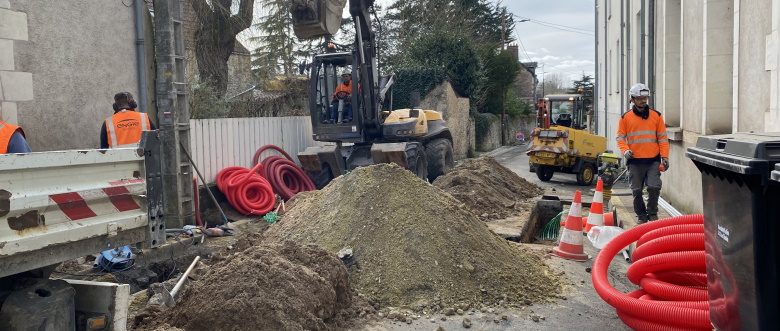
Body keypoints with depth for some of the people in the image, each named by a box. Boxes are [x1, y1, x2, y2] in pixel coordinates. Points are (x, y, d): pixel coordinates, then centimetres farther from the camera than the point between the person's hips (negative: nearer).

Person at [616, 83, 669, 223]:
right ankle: (641, 216, 20)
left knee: (654, 187, -11)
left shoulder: (656, 115, 8)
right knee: (637, 191, 4)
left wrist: (665, 156, -1)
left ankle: (652, 213, 11)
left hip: (653, 160, 0)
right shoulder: (625, 117, 6)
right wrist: (625, 150, -13)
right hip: (634, 161, 0)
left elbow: (663, 138, 8)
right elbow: (620, 138, 6)